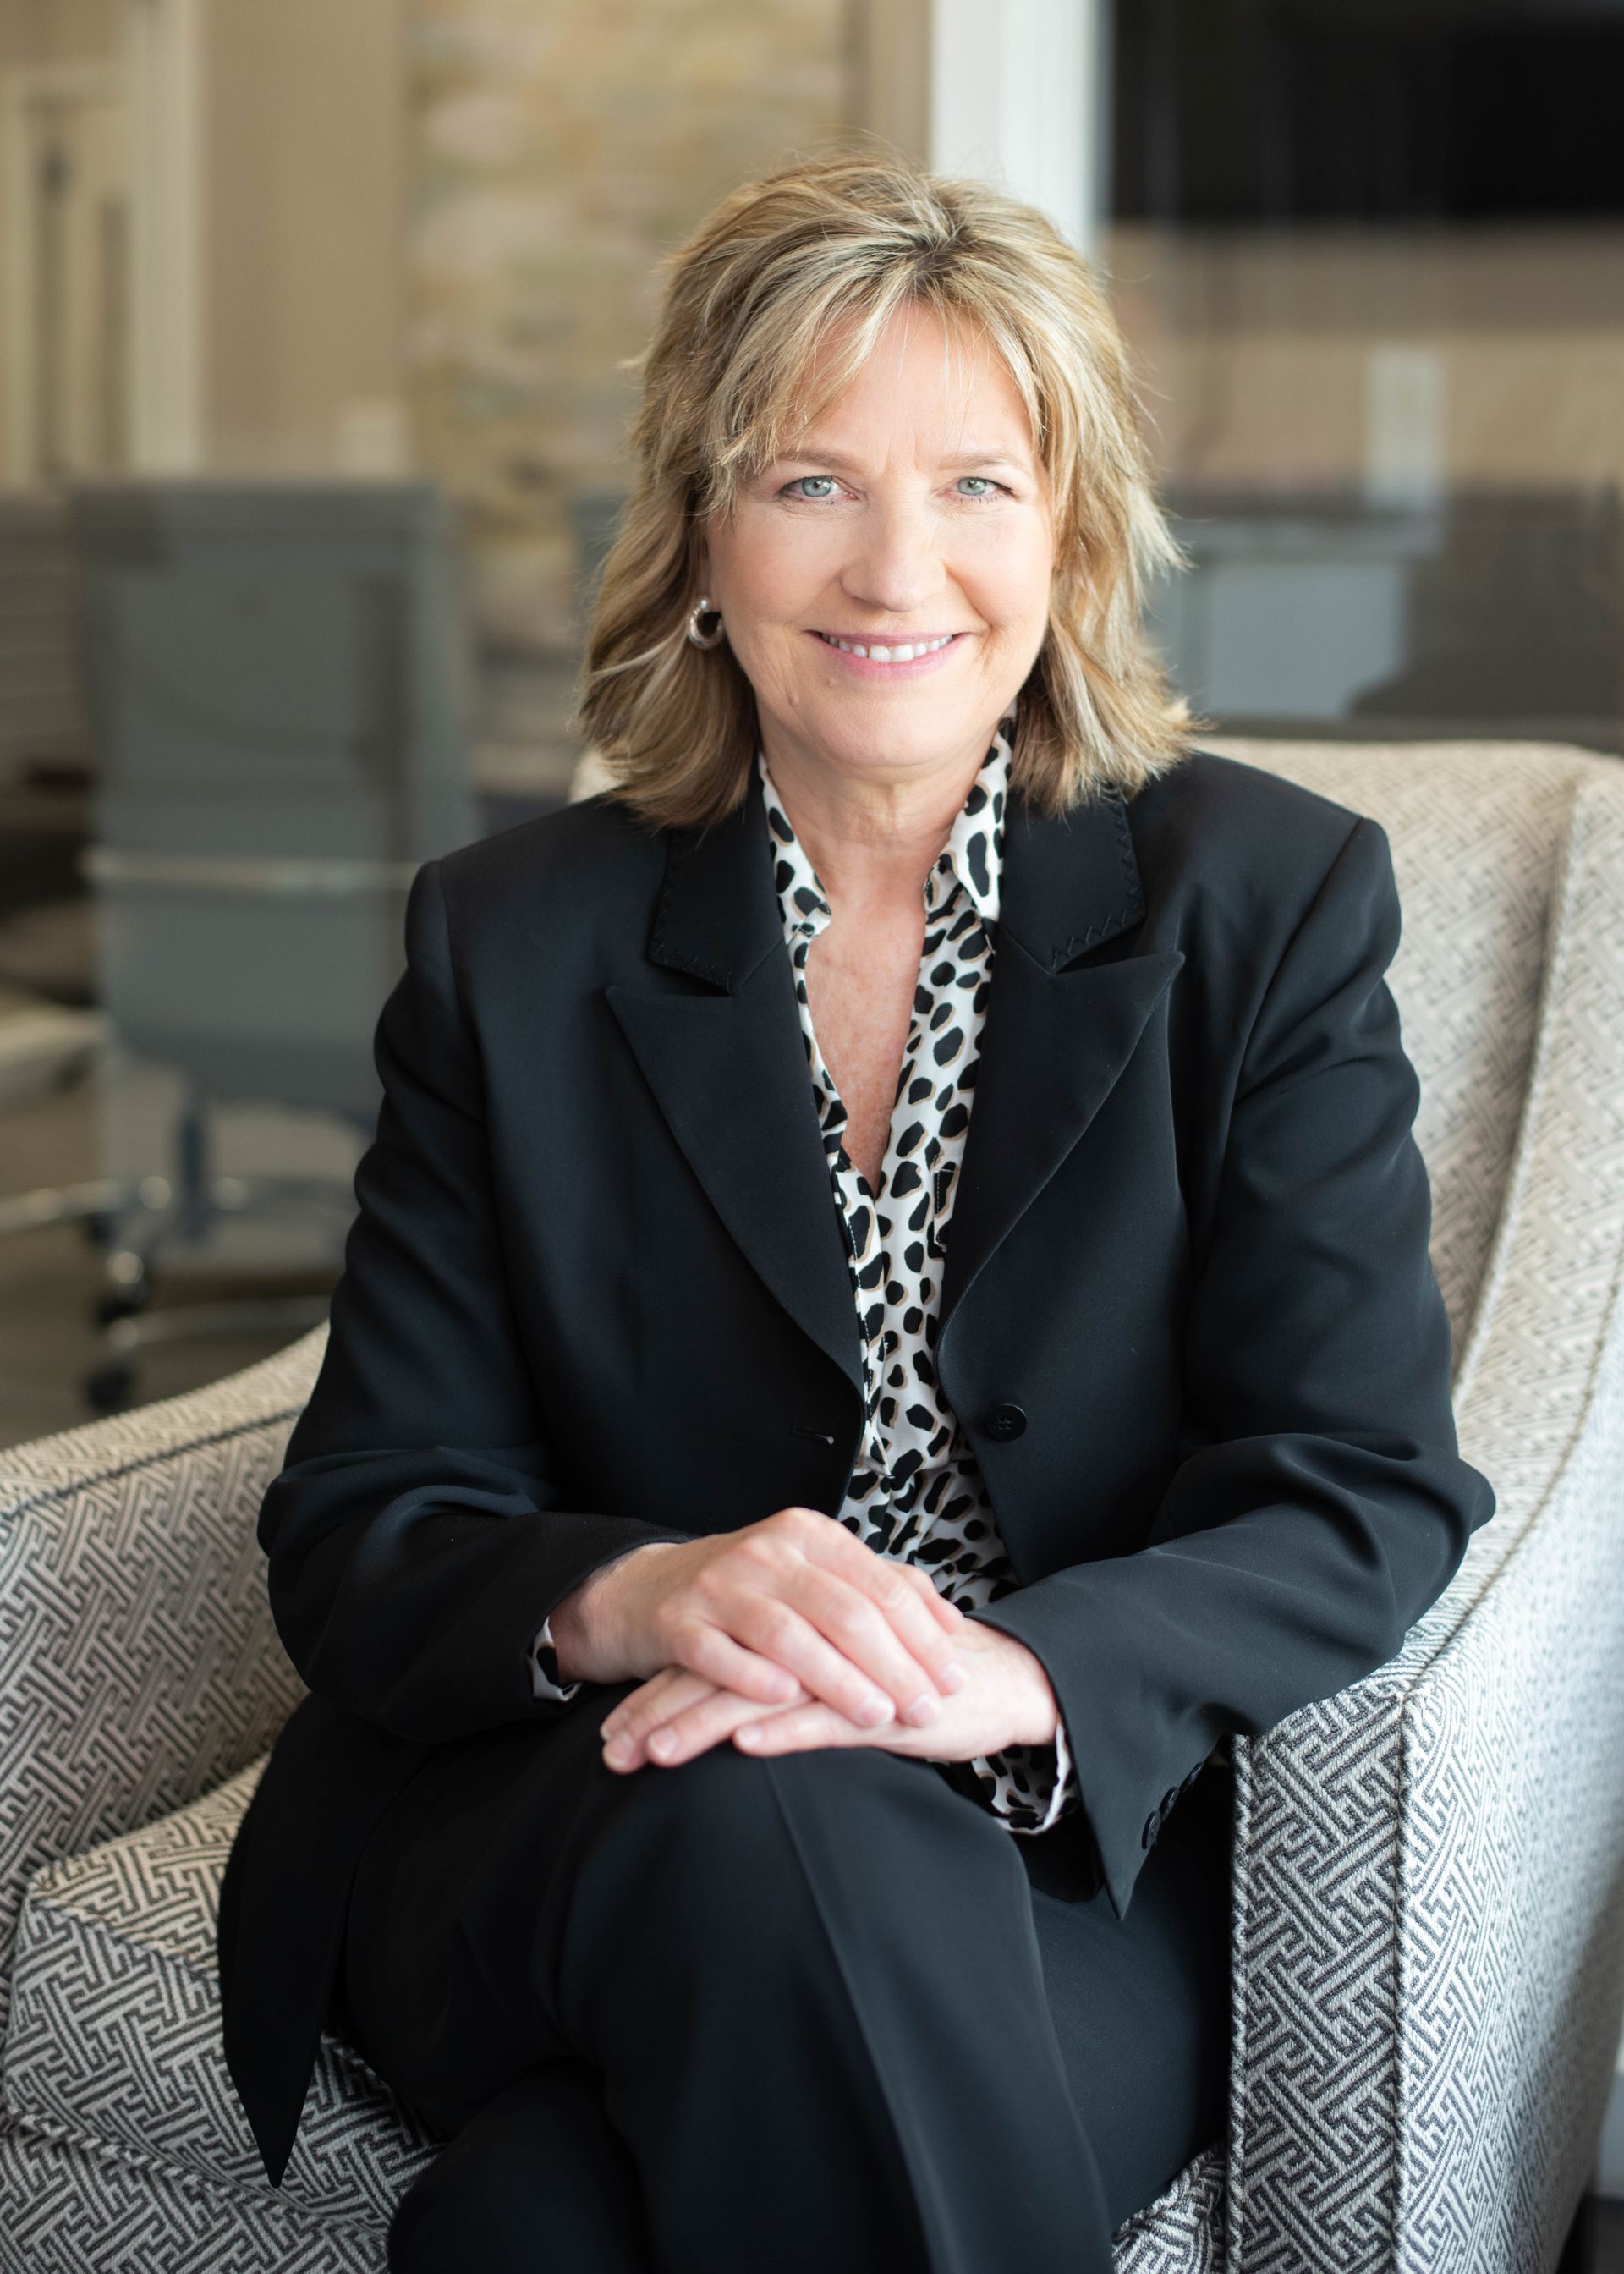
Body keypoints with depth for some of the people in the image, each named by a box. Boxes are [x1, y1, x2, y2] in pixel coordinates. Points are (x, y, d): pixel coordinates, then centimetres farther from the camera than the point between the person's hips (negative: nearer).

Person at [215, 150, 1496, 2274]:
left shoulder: (1273, 901, 2)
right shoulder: (511, 944, 5)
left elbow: (1370, 1497, -6)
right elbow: (361, 1522, 1)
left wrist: (1008, 1676, -26)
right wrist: (630, 1599, -24)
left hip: (1096, 1844, -2)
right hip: (549, 1830, 2)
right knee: (751, 1830, -35)